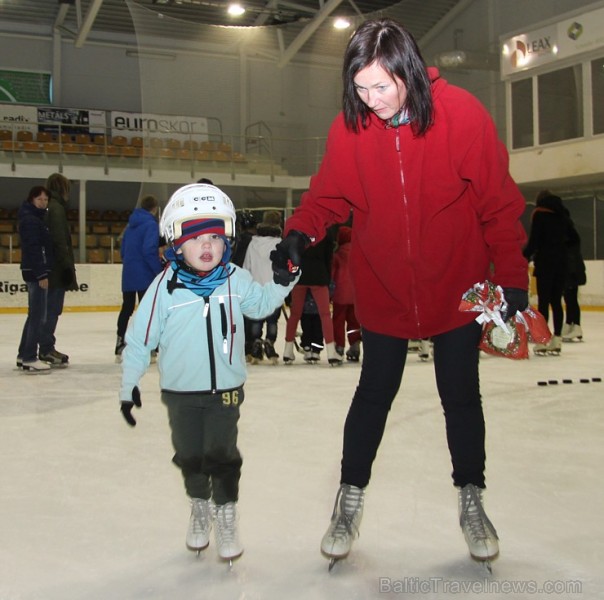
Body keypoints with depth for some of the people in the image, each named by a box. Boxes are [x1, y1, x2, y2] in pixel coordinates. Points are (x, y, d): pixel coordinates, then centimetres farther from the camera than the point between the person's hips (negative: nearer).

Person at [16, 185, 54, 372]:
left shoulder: (37, 218, 18)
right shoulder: (30, 220, -14)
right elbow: (33, 249, -21)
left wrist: (43, 272, 17)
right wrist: (41, 275, -25)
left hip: (36, 272, 11)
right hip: (35, 272, -11)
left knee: (34, 314, 14)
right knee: (38, 315, -9)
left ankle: (23, 355, 21)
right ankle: (30, 358, -7)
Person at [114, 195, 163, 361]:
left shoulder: (131, 223, 13)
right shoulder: (151, 224, -11)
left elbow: (123, 249, 16)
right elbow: (149, 250, -22)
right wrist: (160, 271, -17)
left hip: (128, 274, 7)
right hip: (144, 275, -7)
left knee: (126, 309, 15)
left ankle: (120, 347, 20)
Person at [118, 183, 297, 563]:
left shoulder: (235, 280, -6)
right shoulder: (165, 287, -14)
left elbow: (262, 303, 14)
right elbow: (140, 339, -7)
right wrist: (129, 385, -4)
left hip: (225, 388, 0)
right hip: (181, 392, 0)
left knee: (222, 455, 4)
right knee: (190, 456, 15)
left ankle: (226, 513, 25)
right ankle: (200, 506, 39)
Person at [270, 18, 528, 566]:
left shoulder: (463, 115, -18)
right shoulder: (350, 127, -12)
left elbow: (499, 202, -12)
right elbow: (329, 194, -4)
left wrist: (512, 276, -10)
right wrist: (300, 233, -23)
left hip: (456, 288, -1)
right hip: (383, 290, 1)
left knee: (461, 395, 11)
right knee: (374, 393, 10)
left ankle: (471, 499, 32)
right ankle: (351, 497, 30)